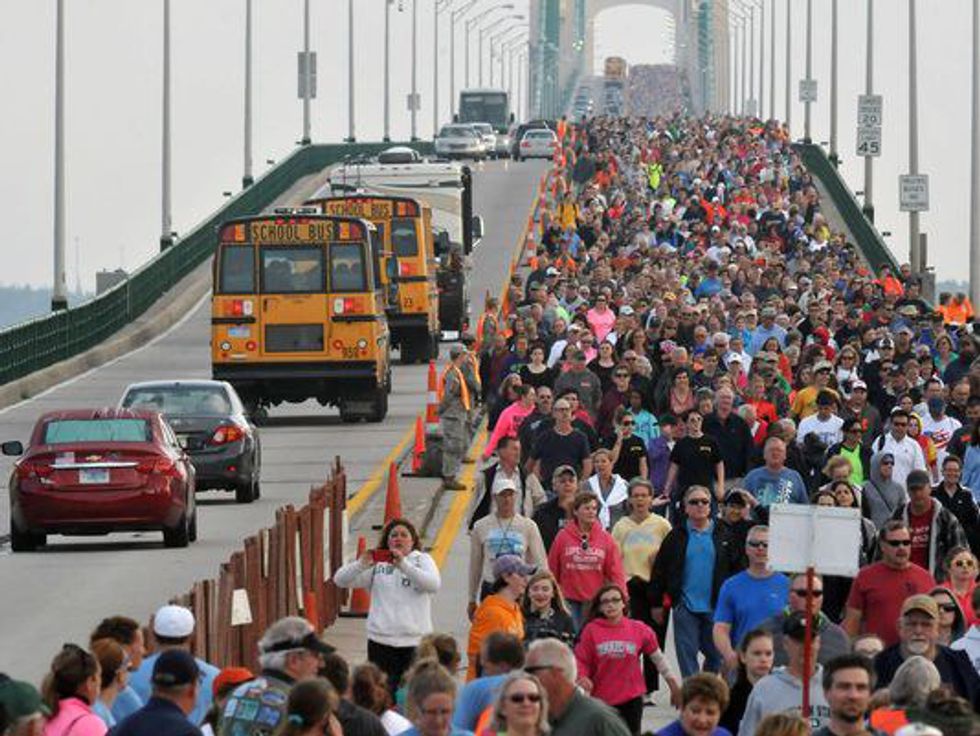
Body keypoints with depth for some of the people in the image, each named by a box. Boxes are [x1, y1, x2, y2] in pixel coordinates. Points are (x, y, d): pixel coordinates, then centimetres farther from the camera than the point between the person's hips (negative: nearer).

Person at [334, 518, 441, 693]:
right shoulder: (377, 562, 10)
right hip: (380, 639, 1)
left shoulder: (422, 560, 9)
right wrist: (361, 564, -17)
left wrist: (403, 565, -23)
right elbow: (340, 580, 4)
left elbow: (434, 584, -11)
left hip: (414, 639, -1)